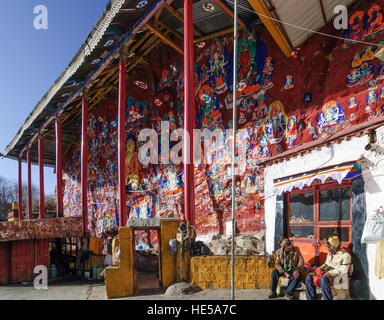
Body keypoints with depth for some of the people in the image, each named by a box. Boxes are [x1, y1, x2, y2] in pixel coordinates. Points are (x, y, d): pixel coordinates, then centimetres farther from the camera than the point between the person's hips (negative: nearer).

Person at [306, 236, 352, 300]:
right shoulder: (330, 254, 20)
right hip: (326, 273, 8)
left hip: (336, 276, -8)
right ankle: (311, 298, -7)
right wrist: (320, 268, 8)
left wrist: (331, 273, -25)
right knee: (309, 277, -11)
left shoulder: (345, 255, -5)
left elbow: (344, 269, -15)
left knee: (323, 279, -38)